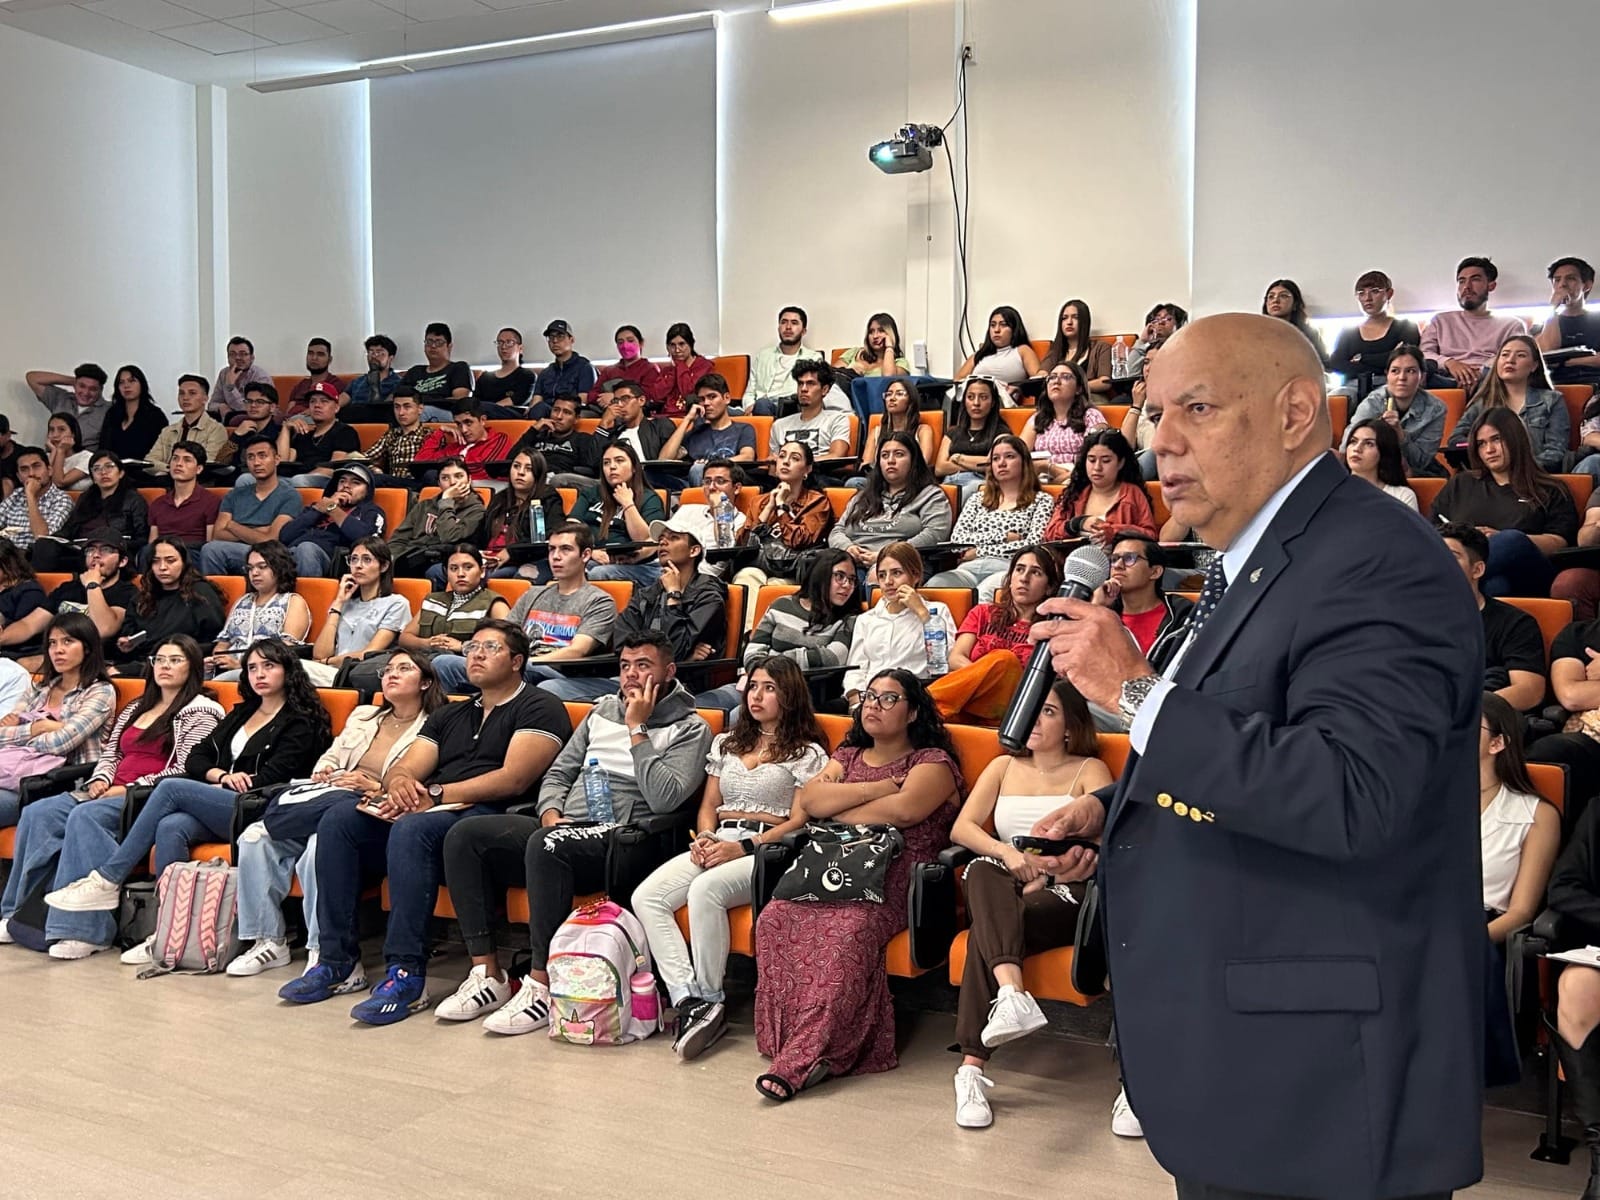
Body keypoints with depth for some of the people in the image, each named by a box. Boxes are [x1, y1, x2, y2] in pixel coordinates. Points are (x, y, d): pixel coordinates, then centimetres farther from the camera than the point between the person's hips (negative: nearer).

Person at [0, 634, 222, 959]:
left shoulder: (200, 712, 0)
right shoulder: (134, 708, 25)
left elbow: (185, 771, -11)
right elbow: (110, 753, 24)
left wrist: (128, 788, -13)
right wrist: (100, 780, 2)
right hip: (111, 793, 8)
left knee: (86, 817, -33)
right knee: (37, 813, -15)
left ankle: (86, 930, -36)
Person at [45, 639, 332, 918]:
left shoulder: (300, 723, 4)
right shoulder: (242, 712, 25)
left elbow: (271, 780, -7)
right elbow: (196, 757, 17)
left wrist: (216, 788, -5)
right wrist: (222, 776, -3)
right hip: (218, 810, 6)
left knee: (171, 787, -23)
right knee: (170, 827, -29)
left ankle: (107, 881, -20)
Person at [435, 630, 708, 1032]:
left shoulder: (690, 728, 2)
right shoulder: (604, 709, 22)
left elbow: (664, 799, -14)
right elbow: (559, 772, 23)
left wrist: (637, 729, -8)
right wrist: (551, 812, 1)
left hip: (620, 839, -7)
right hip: (563, 826, 7)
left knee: (546, 845, -37)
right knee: (465, 836, -13)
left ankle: (541, 986, -28)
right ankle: (487, 973, -12)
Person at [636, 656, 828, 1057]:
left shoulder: (807, 752, 5)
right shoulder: (726, 743, 25)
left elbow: (800, 821, -4)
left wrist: (744, 847, -14)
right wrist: (704, 837, 0)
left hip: (767, 852, -6)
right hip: (716, 844, 6)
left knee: (705, 890, -36)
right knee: (646, 897, -21)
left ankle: (710, 1000, -24)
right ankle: (689, 998, -29)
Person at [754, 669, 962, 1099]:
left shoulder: (933, 761, 9)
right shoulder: (847, 756, 26)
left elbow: (904, 809, -13)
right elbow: (807, 798, 6)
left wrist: (835, 814, 0)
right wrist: (877, 788, -2)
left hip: (896, 881, -5)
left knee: (848, 930, -35)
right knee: (774, 919, -25)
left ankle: (801, 1058, -32)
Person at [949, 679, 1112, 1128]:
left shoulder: (1089, 771, 13)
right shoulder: (1004, 767, 23)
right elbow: (961, 827, 9)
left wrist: (1046, 873, -19)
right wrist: (1006, 852, -12)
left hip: (1062, 893, -2)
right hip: (999, 889, 3)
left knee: (987, 933, -33)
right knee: (982, 873, -36)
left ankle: (972, 1068, -37)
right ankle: (1012, 994, -57)